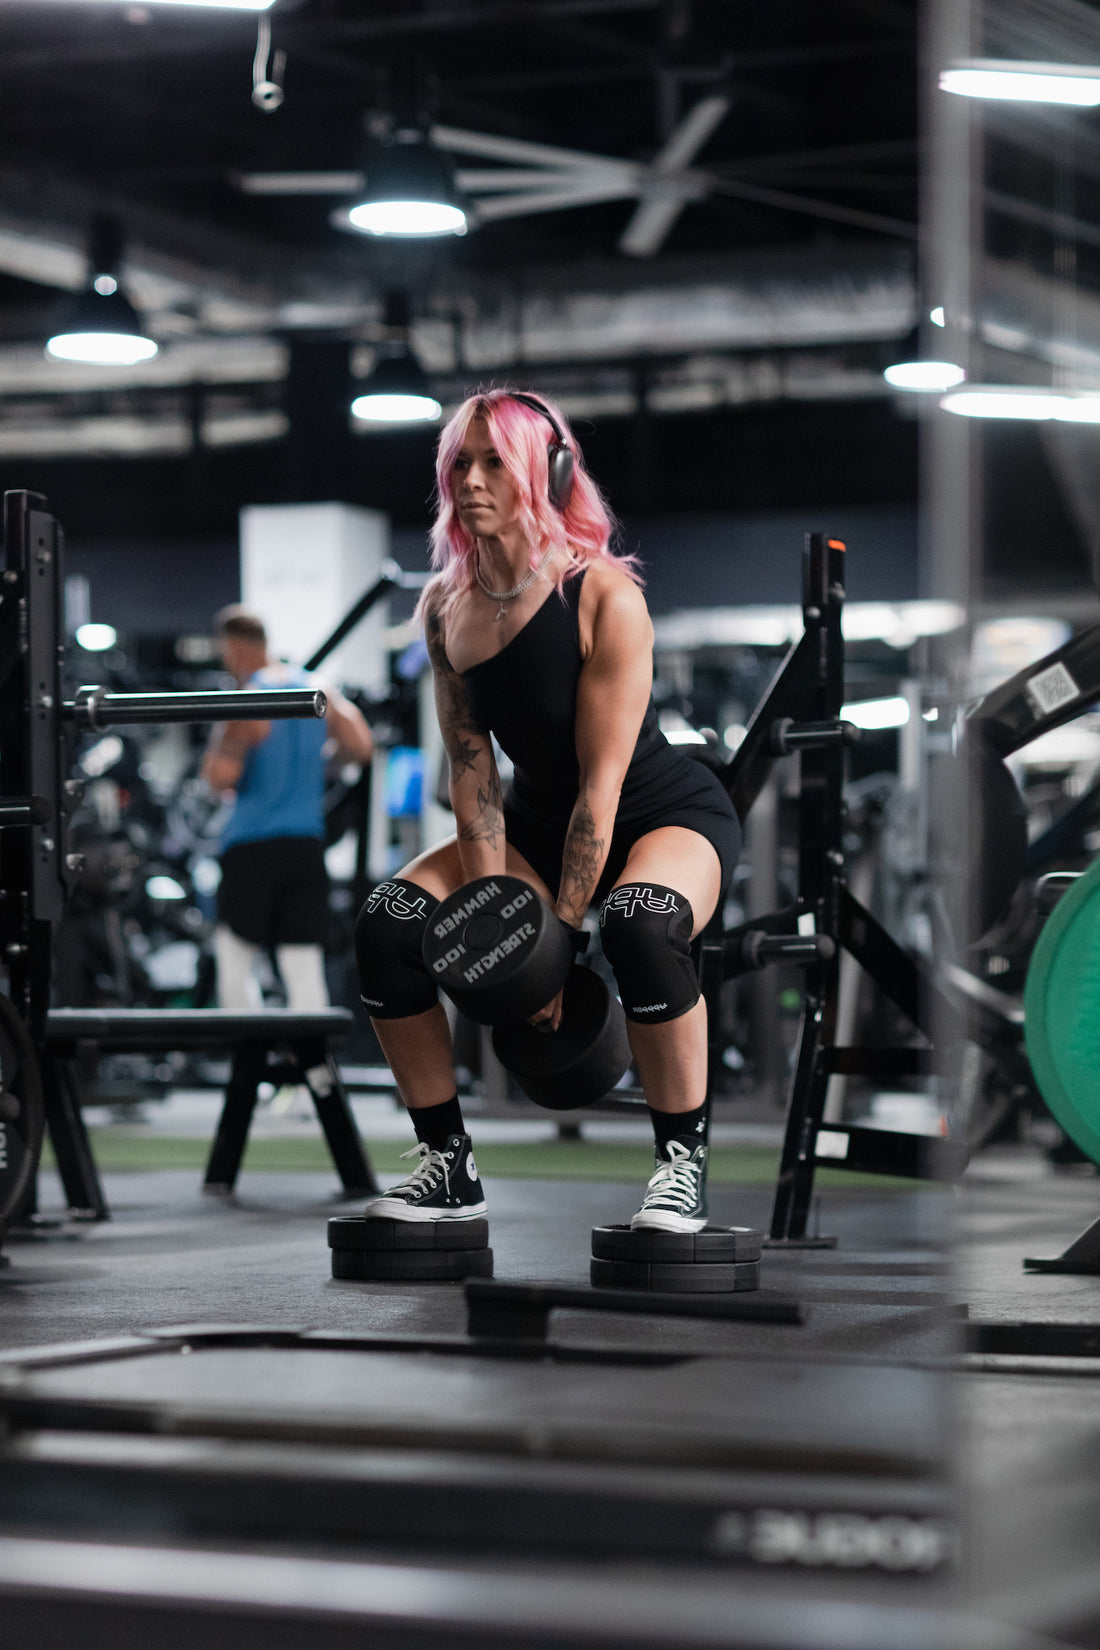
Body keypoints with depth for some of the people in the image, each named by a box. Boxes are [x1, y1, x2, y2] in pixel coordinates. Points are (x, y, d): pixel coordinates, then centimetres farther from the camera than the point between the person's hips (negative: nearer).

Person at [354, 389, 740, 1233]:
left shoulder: (604, 594, -25)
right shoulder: (447, 608, -9)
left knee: (639, 924, -39)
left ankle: (683, 1164, -22)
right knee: (390, 923, -16)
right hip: (541, 817, 6)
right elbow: (472, 768, -9)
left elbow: (603, 780, -25)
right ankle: (449, 1165, -3)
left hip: (669, 814, -6)